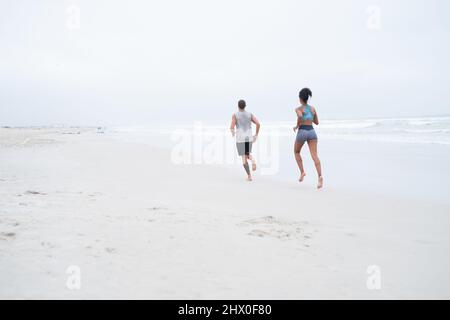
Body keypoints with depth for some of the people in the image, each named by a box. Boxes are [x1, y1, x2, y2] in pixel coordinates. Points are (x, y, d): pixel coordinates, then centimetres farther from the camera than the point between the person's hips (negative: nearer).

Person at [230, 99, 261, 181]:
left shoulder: (235, 115, -4)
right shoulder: (250, 114, 5)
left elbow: (232, 127, -11)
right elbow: (258, 124, -6)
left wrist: (233, 132, 14)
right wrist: (256, 135, 7)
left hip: (240, 139, -3)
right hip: (249, 138, 3)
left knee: (244, 157, 3)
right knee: (248, 154, 21)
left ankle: (249, 176, -6)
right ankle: (253, 161, -16)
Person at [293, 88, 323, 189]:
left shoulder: (298, 109, -1)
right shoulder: (313, 108, 14)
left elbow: (300, 116, -25)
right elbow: (317, 122, 20)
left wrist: (297, 126, -9)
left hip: (302, 132, -3)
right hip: (312, 132, 3)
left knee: (296, 152, 23)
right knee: (314, 155, -9)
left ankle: (302, 172, 10)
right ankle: (320, 176, -29)